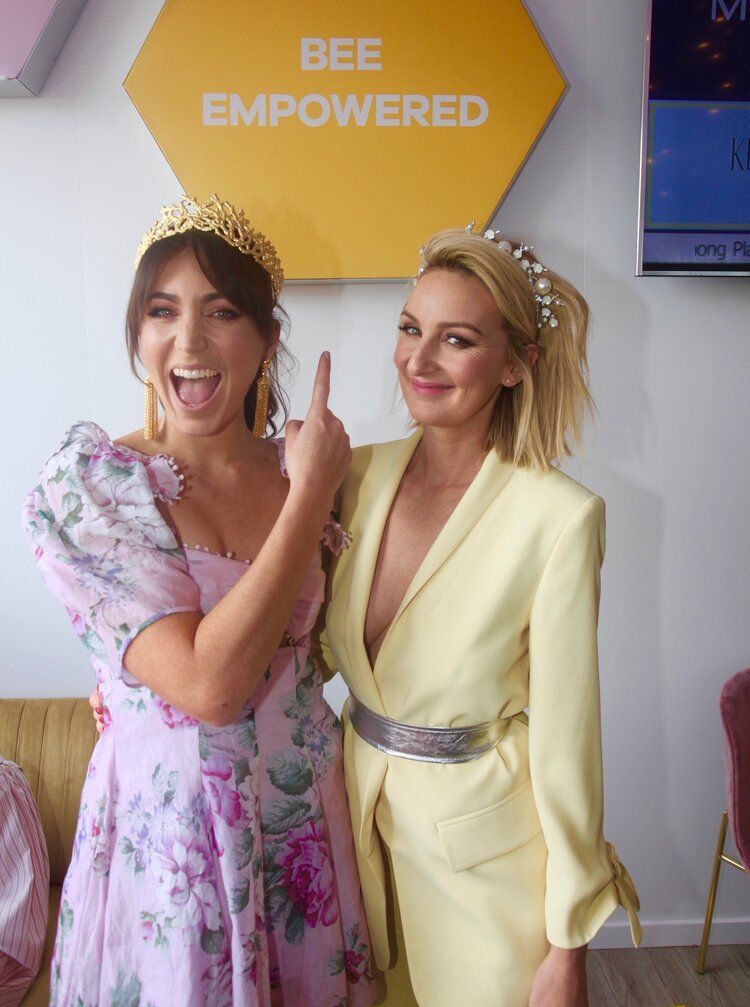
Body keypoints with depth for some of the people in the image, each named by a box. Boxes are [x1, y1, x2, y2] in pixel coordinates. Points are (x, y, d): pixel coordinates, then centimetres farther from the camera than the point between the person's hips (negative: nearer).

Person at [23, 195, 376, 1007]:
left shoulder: (302, 472, -4)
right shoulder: (83, 486, -17)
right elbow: (209, 683, -26)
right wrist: (308, 495, -21)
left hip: (306, 822, 4)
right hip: (170, 834, -4)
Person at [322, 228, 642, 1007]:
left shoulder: (560, 516, -21)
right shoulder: (361, 474, -7)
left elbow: (565, 736, -15)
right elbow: (319, 642, 4)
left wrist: (569, 943, -7)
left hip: (484, 846, -4)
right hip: (364, 812, 5)